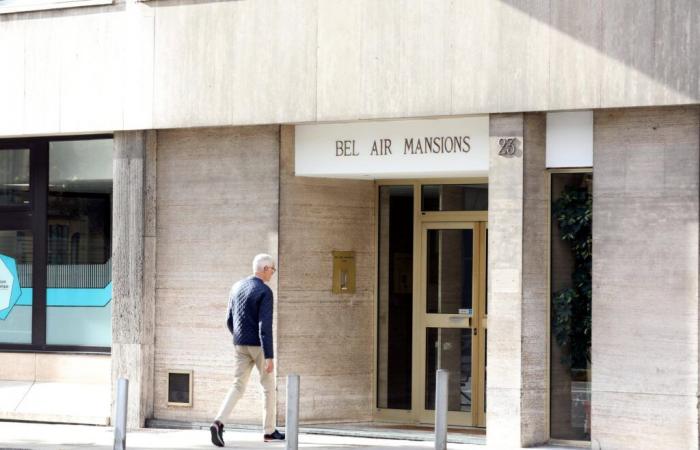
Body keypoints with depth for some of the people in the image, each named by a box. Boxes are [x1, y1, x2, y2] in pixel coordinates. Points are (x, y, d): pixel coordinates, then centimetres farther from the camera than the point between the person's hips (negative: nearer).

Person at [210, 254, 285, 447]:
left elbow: (230, 321, 13)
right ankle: (269, 431, 20)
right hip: (260, 346, -5)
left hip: (240, 346, 5)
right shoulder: (265, 292, -15)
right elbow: (265, 326, -21)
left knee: (238, 387, 3)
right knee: (269, 387, 13)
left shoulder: (237, 287, 8)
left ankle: (219, 423, -19)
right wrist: (269, 357, -22)